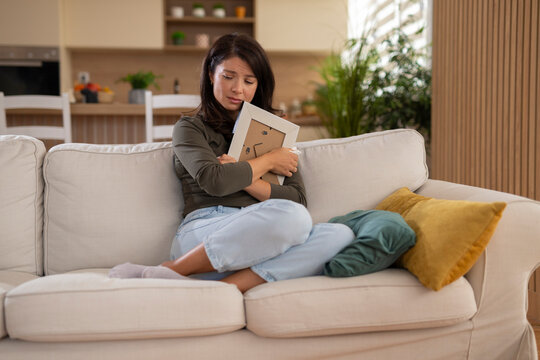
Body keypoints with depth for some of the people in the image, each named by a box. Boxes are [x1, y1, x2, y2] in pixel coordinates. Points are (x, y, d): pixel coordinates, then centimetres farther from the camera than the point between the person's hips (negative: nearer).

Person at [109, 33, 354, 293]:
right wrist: (269, 160, 4)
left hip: (263, 240, 5)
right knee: (291, 218, -33)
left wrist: (245, 179, -3)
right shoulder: (190, 128, 14)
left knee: (341, 235, -25)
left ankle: (226, 286, -32)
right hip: (201, 235, -4)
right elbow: (214, 181, -9)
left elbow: (298, 199, 11)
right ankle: (173, 271, -25)